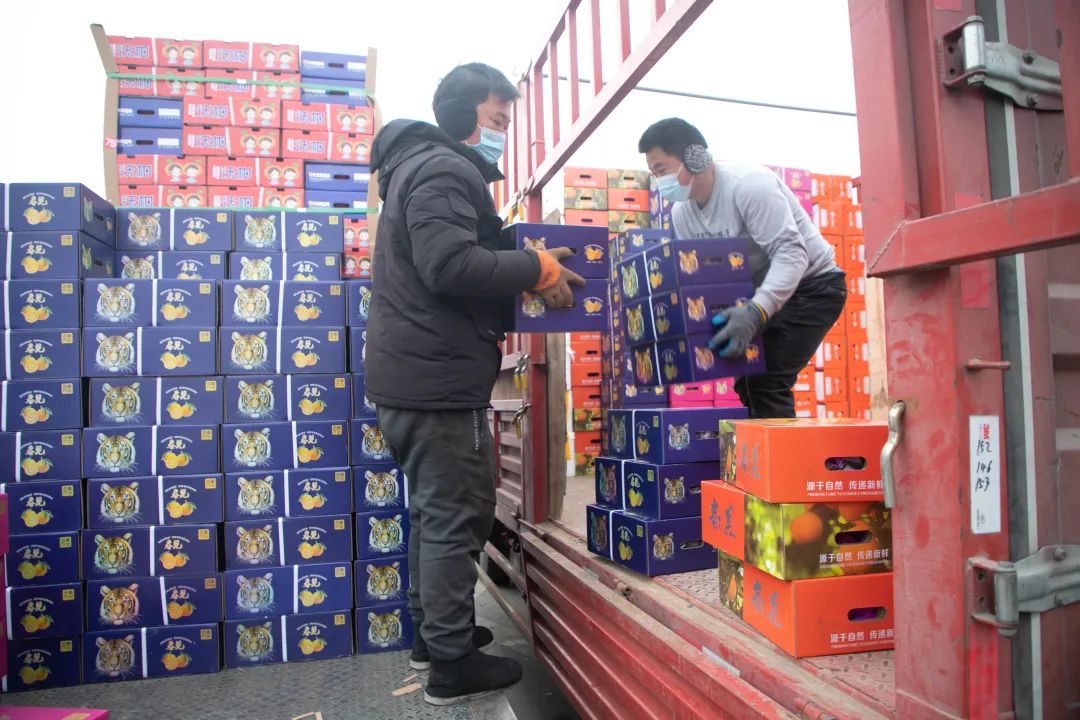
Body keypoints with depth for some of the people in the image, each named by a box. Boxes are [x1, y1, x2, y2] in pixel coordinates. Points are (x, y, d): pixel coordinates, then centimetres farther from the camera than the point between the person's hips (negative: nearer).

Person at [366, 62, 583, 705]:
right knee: (458, 517, -1)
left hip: (417, 377, 11)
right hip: (437, 381, -11)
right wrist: (537, 268, -15)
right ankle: (452, 664, 13)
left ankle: (432, 630, 34)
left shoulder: (425, 165, 22)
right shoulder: (443, 169, -12)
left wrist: (523, 269, 11)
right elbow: (451, 264, -26)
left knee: (440, 512, 20)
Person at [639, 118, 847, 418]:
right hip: (764, 291, 8)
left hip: (812, 284, -8)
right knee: (746, 379, 8)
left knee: (766, 382, -19)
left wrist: (757, 311, -47)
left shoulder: (748, 185, -27)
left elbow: (791, 253, -34)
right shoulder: (681, 213, -4)